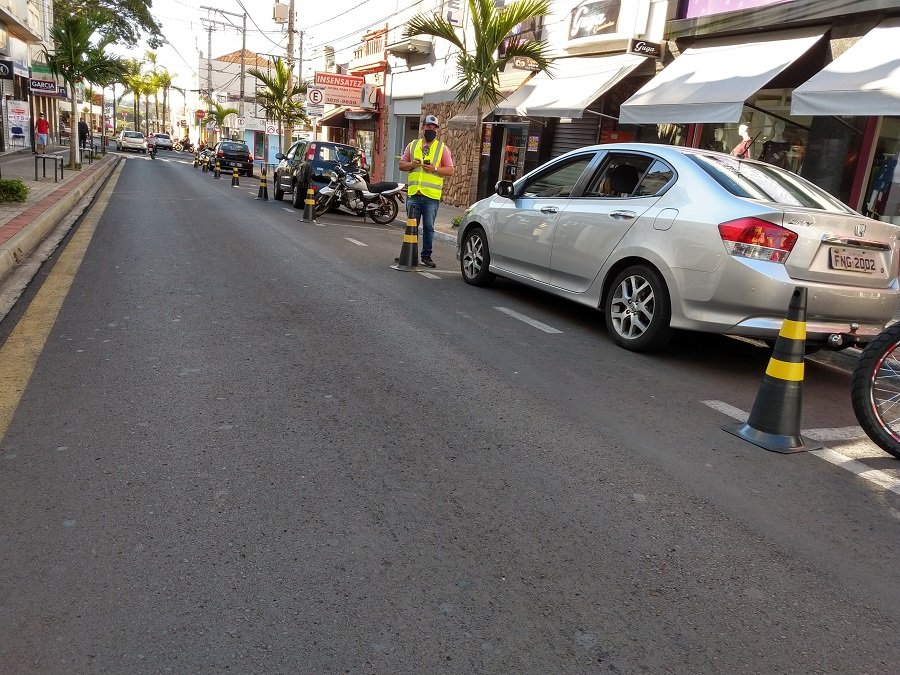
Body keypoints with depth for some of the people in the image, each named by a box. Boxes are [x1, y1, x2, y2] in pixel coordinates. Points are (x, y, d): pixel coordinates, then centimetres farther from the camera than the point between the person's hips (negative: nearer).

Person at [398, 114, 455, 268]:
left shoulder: (442, 148, 6)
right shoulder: (412, 145, 13)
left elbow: (450, 170, 2)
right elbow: (401, 165, 14)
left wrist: (435, 169, -13)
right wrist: (412, 164, -7)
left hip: (432, 195, -2)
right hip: (413, 193, 2)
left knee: (428, 227, 2)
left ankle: (426, 255, 11)